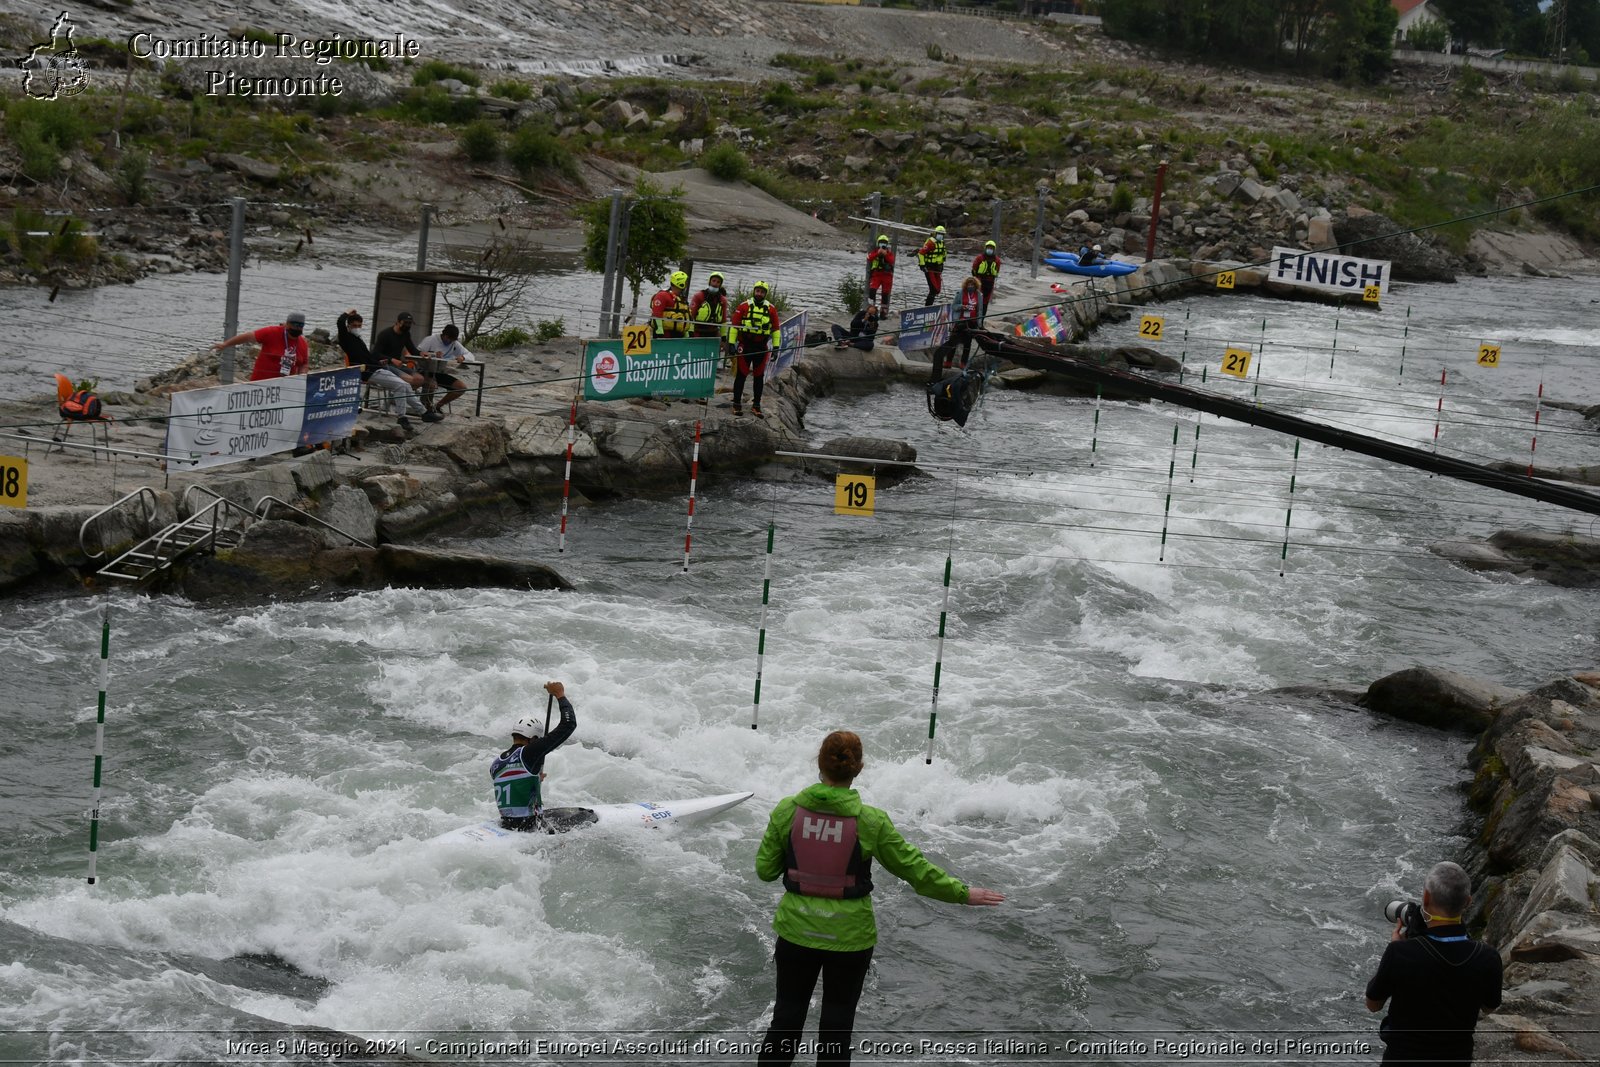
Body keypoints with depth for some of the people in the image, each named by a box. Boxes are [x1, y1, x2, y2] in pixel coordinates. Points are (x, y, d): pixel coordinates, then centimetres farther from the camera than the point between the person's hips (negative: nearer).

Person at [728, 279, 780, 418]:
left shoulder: (771, 309, 6)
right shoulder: (744, 307, -1)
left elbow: (776, 328, 11)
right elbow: (734, 325, 0)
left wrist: (776, 346, 5)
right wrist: (732, 343, -5)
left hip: (761, 347, 3)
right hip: (745, 345, -3)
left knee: (759, 376, 7)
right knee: (741, 375, 0)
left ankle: (756, 405, 15)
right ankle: (737, 404, 6)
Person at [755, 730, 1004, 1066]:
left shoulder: (787, 811, -10)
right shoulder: (870, 821, -14)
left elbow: (765, 869, -2)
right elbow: (915, 868, -5)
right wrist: (962, 893, 7)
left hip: (797, 931, 1)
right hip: (849, 936, -1)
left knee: (786, 1018, 16)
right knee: (837, 1024, 14)